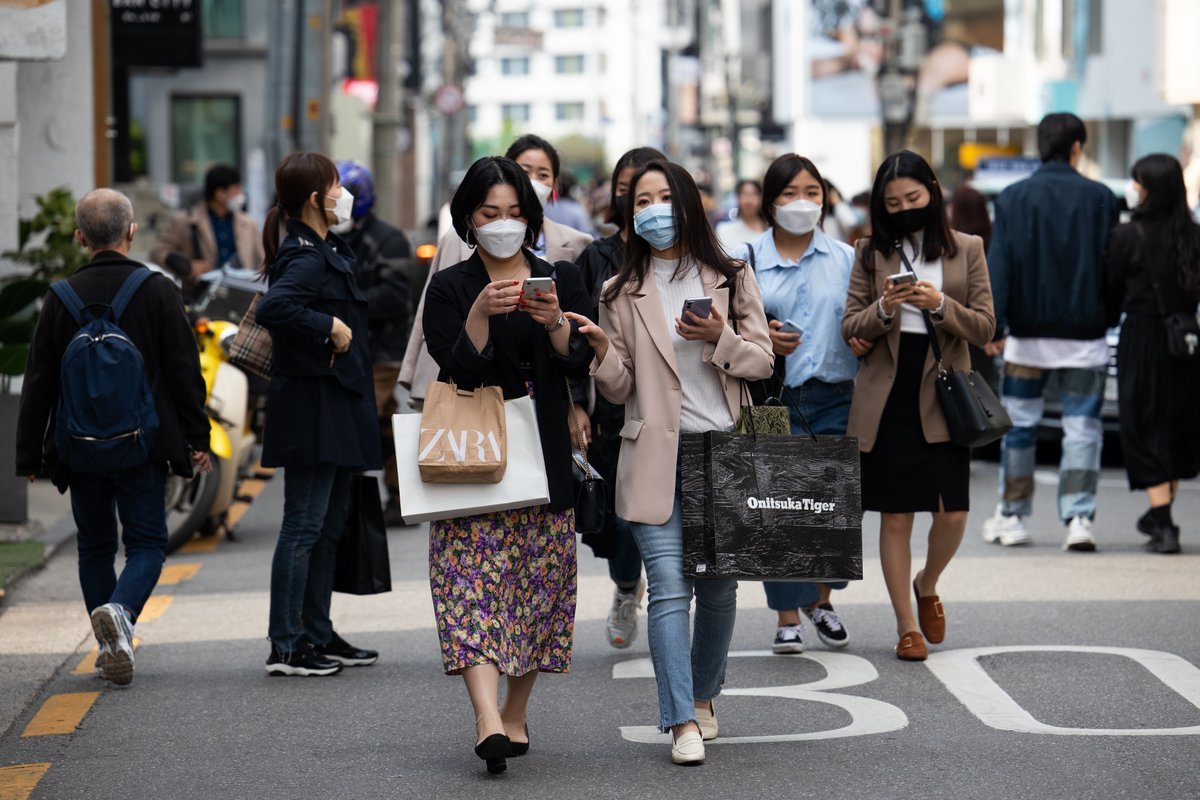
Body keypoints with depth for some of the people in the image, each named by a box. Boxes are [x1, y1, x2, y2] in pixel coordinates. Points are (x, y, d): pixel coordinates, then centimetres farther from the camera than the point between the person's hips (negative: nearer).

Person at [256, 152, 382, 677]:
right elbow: (273, 308, -34)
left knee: (328, 525, 15)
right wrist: (331, 327, -25)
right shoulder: (306, 257, -16)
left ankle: (318, 636, 23)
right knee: (303, 526, -7)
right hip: (311, 410, -10)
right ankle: (285, 647, -3)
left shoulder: (327, 252, 14)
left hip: (336, 408, 10)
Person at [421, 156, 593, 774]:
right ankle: (487, 718, -27)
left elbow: (580, 365, 1)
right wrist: (481, 313, -22)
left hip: (544, 458, 3)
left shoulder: (561, 280, 11)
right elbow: (456, 369, -8)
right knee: (474, 582, -16)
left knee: (539, 585, 4)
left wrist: (555, 324, -18)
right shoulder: (450, 288, 4)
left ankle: (515, 716, 15)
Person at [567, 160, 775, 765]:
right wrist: (602, 350, -15)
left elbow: (762, 360, 6)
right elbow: (618, 389, 6)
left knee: (718, 585, 7)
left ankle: (703, 698, 28)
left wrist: (719, 339, -13)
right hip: (655, 454, -1)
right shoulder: (622, 293, 8)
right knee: (668, 584, -11)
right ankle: (684, 724, -14)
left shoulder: (731, 278, 9)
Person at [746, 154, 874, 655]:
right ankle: (787, 617, 7)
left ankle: (819, 599, 23)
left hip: (836, 398, 1)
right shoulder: (747, 260, 5)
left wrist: (865, 341, -7)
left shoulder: (845, 258, 10)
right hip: (774, 400, -1)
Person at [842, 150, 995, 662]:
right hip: (886, 397, 0)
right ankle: (907, 626, 12)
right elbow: (850, 328, 3)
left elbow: (985, 327, 1)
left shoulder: (967, 249, 6)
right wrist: (884, 309, -16)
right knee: (896, 516, 1)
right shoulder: (870, 253, 6)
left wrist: (941, 305, -16)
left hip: (942, 394, 0)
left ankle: (927, 585, 25)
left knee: (952, 514, -6)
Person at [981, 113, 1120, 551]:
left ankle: (1012, 518, 17)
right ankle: (1079, 518, -7)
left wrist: (993, 325, -6)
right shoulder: (1101, 198, 0)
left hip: (1028, 334, 0)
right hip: (1085, 335, 0)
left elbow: (999, 265, -6)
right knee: (1082, 427, 2)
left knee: (1019, 424, 10)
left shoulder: (1013, 198, -1)